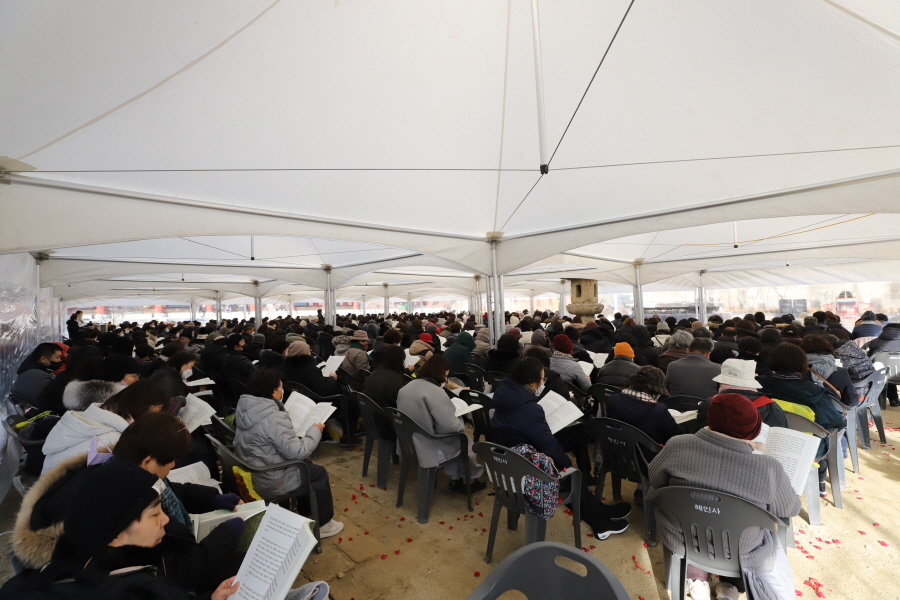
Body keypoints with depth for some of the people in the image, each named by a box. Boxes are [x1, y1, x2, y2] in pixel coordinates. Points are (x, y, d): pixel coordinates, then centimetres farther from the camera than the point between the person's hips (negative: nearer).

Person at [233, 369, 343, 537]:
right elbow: (297, 452, -28)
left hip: (250, 474, 8)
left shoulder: (244, 409, -3)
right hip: (270, 483, -8)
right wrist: (315, 431, -15)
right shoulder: (274, 418, -30)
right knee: (319, 473, 11)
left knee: (306, 464, 24)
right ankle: (322, 524, 25)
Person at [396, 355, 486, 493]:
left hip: (409, 443, 8)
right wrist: (460, 421, -4)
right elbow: (450, 426, -27)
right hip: (427, 448, -8)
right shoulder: (435, 392, -25)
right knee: (466, 440, 14)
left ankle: (455, 479, 35)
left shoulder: (407, 387, 3)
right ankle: (471, 480, 35)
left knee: (455, 438, 25)